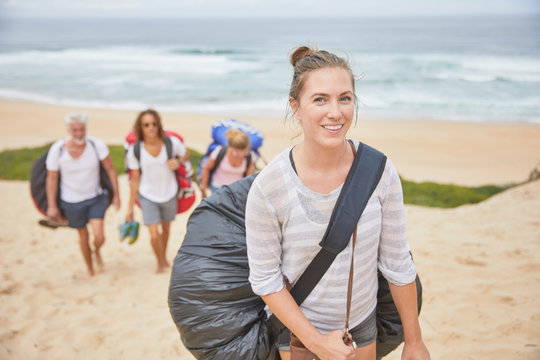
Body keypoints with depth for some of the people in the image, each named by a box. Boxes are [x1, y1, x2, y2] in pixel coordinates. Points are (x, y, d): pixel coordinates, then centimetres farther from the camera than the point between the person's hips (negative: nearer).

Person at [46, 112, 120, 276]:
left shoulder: (96, 145, -20)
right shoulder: (57, 150, -20)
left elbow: (111, 169, -8)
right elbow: (51, 179, -8)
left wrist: (116, 195, -4)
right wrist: (52, 206, -5)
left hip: (95, 198, 0)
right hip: (71, 201, 0)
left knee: (99, 237, -13)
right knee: (83, 236, 16)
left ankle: (97, 251, 26)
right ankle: (90, 268, 41)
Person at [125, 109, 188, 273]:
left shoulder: (172, 143, -16)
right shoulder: (135, 150, -15)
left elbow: (185, 155, 6)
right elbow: (135, 179, -6)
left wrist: (178, 162, -19)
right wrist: (130, 207, -2)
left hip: (169, 194, 1)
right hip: (148, 196, -1)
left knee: (166, 229, 20)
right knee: (154, 235, -8)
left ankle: (164, 257, 49)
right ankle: (160, 262, 22)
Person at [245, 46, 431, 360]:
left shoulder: (380, 171, -17)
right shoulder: (268, 187, -24)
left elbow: (397, 262, -7)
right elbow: (265, 279, -14)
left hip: (363, 323, 2)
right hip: (298, 326, -2)